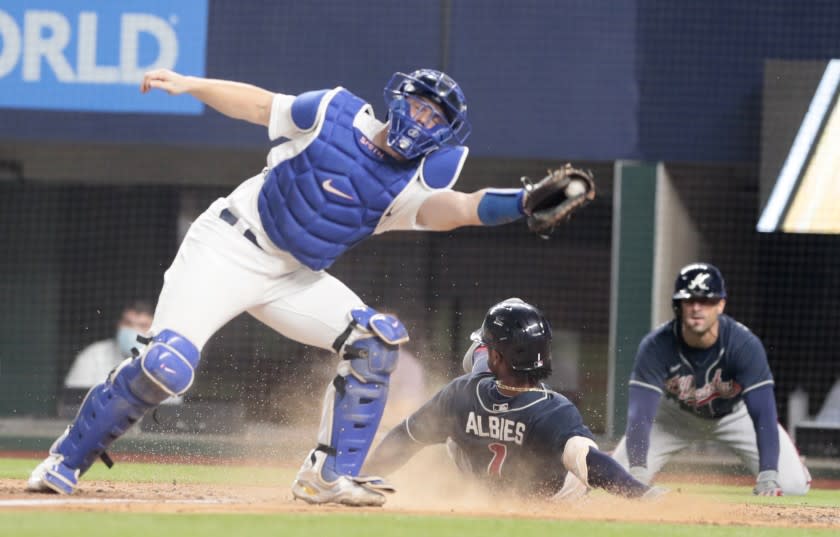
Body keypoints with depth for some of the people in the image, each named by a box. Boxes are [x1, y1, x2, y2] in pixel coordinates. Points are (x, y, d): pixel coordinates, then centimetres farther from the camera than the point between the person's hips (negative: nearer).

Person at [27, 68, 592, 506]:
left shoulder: (409, 185, -3)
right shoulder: (336, 114, -7)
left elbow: (451, 208, -20)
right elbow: (259, 104, 3)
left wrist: (525, 203, -36)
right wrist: (189, 84, -8)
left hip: (295, 280, 5)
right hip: (228, 248, -5)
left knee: (376, 338, -13)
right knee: (167, 365, -22)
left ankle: (328, 475, -5)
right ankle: (67, 460, -5)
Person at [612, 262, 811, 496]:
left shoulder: (745, 344, -35)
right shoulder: (656, 346, -32)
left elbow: (763, 413, -38)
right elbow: (640, 413, -37)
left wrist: (768, 477, -48)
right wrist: (636, 474, -51)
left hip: (736, 413, -1)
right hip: (676, 414, 1)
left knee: (793, 484, -17)